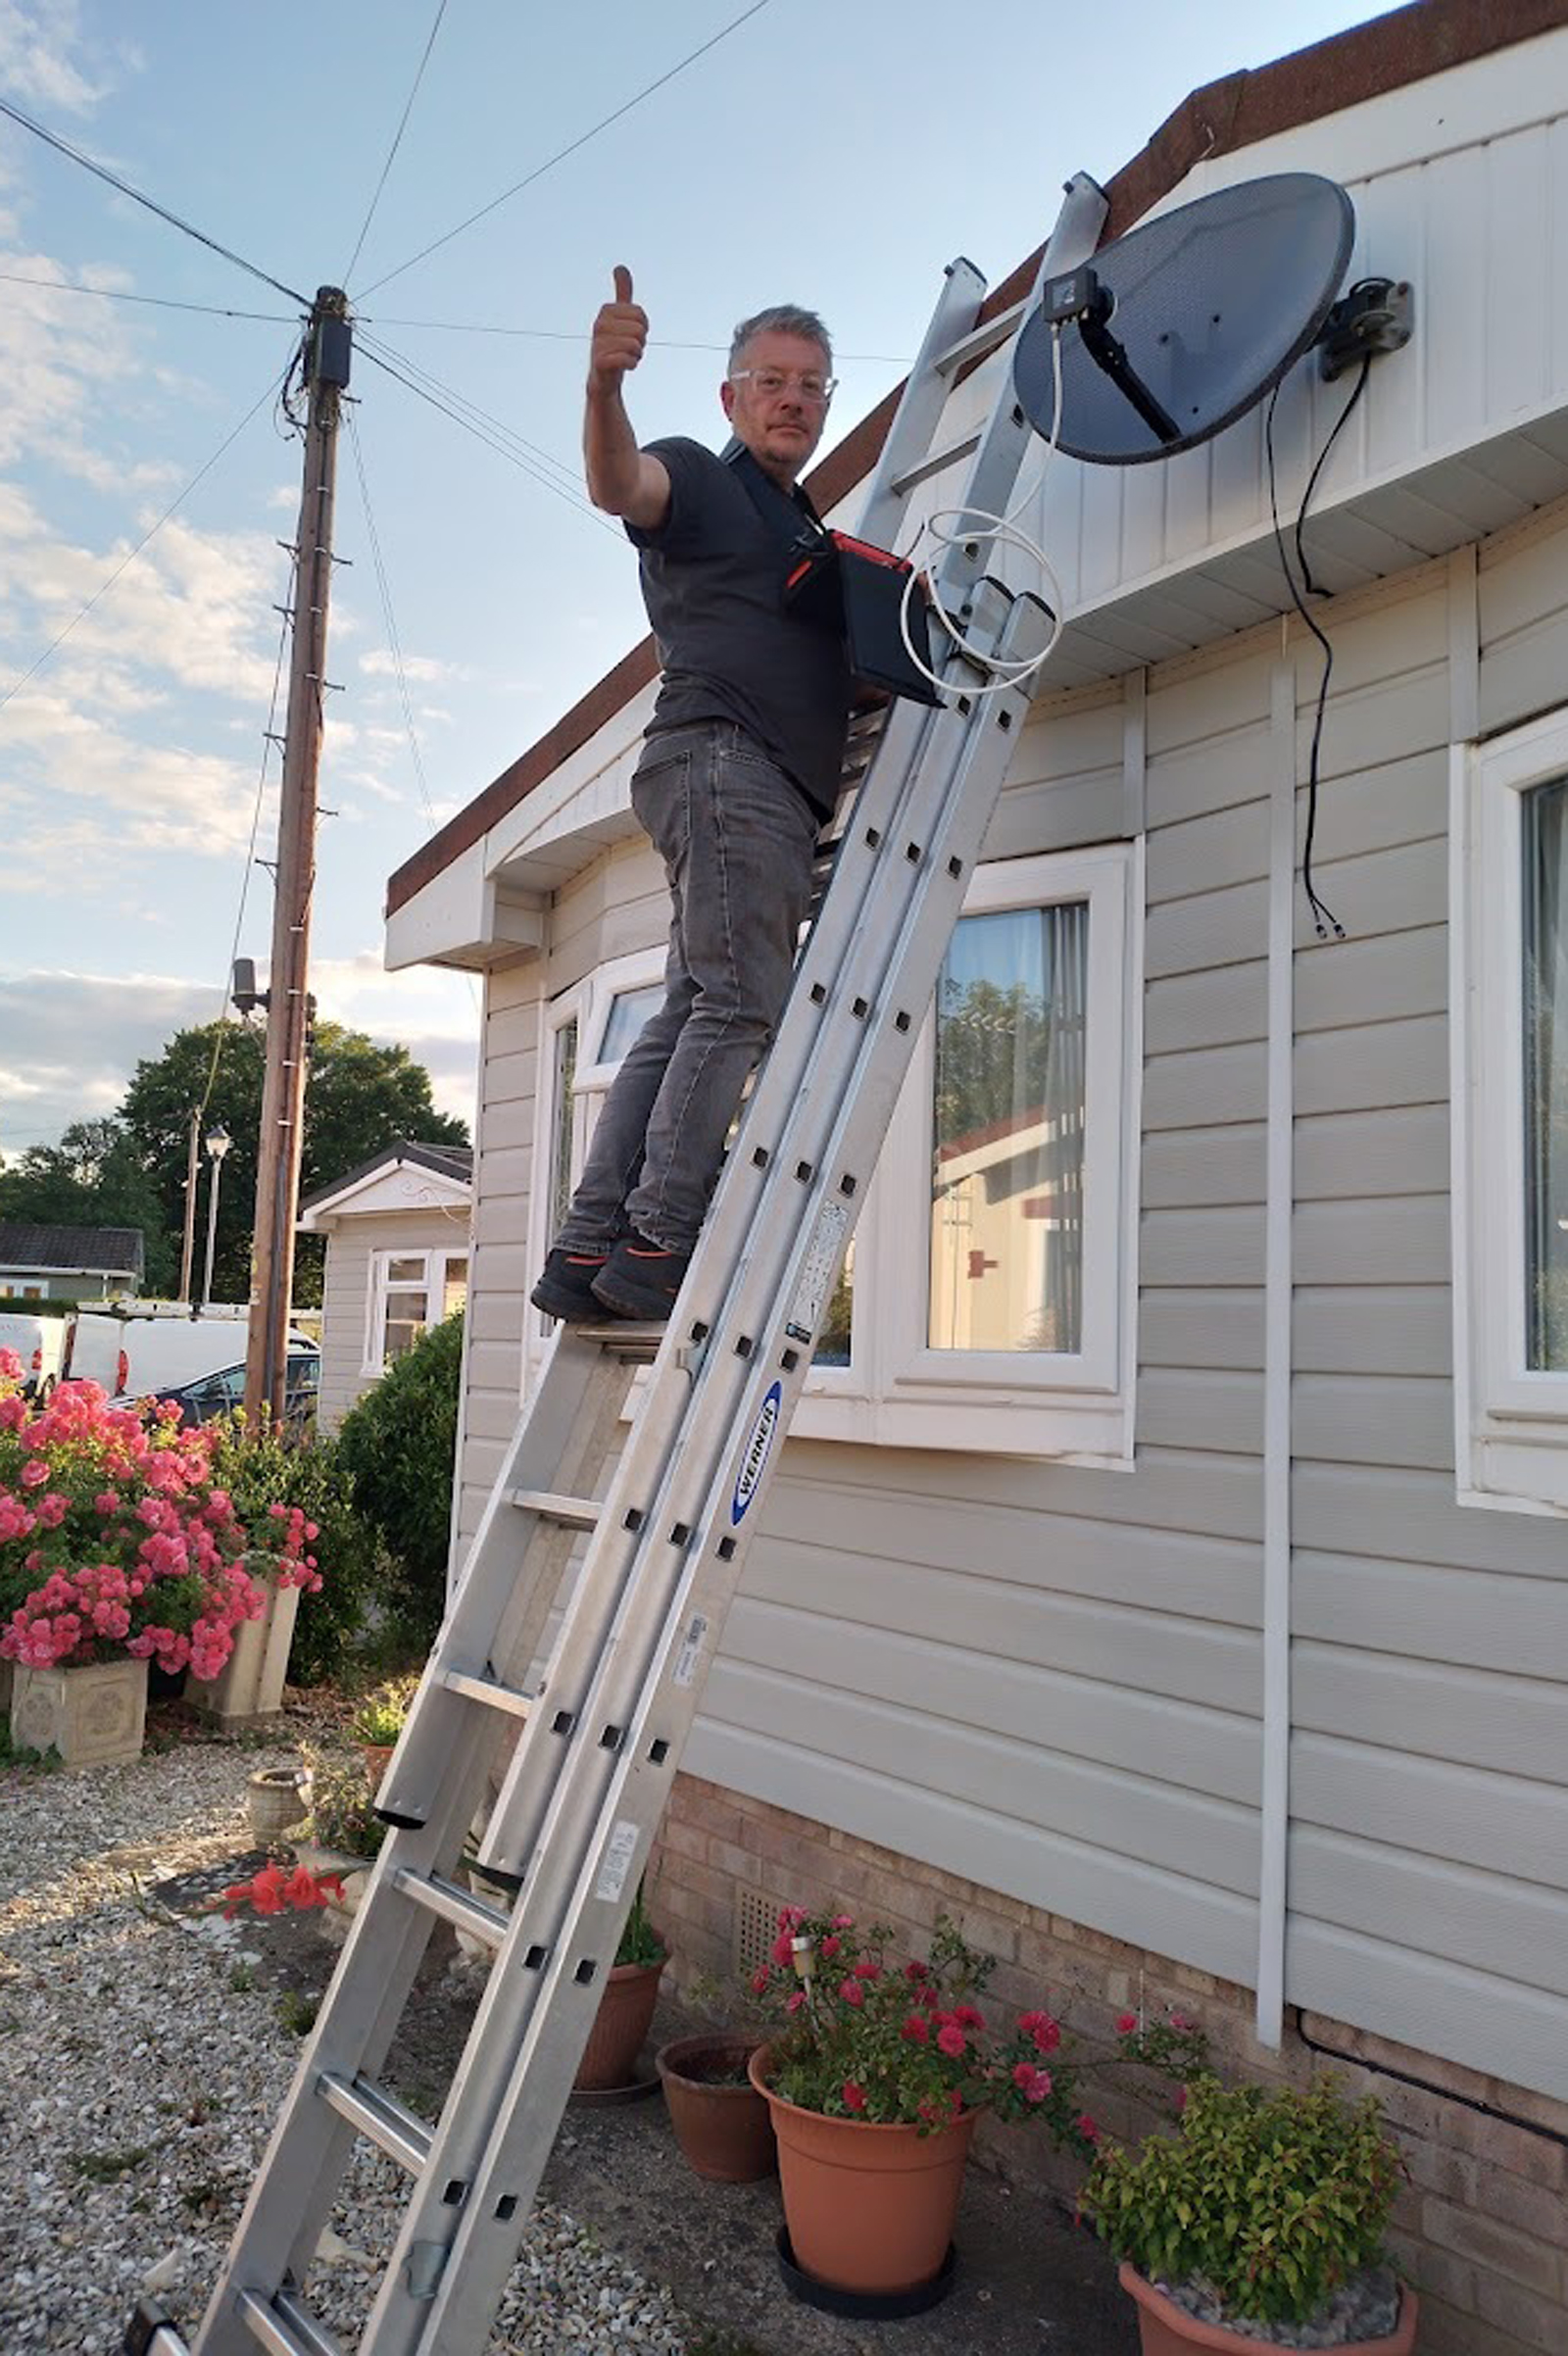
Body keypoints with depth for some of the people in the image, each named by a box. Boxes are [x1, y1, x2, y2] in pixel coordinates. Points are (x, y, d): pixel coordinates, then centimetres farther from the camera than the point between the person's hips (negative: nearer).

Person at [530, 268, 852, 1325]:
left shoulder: (811, 529, 31)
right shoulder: (698, 478, 6)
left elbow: (848, 659, 39)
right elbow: (619, 484, -17)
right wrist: (606, 382, -37)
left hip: (781, 791, 8)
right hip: (721, 754, -8)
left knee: (692, 1015, 1)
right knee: (742, 1003, -18)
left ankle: (588, 1251, 0)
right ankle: (657, 1244, -20)